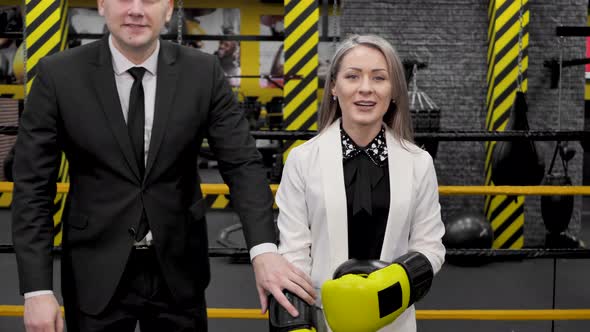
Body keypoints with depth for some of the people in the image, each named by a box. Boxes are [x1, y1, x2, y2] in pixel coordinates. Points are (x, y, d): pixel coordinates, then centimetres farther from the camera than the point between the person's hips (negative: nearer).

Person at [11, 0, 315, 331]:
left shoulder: (203, 72, -6)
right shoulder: (58, 75, -9)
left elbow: (242, 163, -9)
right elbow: (33, 187, -8)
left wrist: (264, 249, -25)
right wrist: (37, 289, -14)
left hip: (177, 269, 1)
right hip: (96, 273, -1)